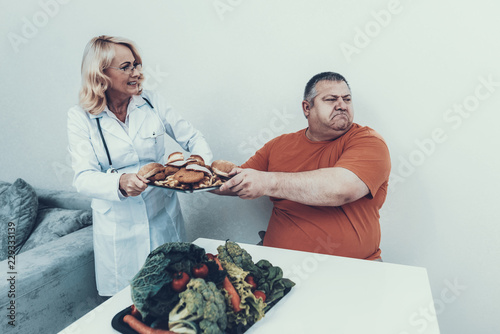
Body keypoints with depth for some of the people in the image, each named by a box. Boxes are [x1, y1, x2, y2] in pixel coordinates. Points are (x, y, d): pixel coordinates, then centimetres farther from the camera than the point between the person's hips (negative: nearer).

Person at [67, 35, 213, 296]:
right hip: (119, 227, -1)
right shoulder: (80, 117, -6)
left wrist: (202, 161, -16)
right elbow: (83, 179, -14)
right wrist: (120, 183, -34)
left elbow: (192, 138, 5)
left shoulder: (152, 103, -1)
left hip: (163, 216, 2)